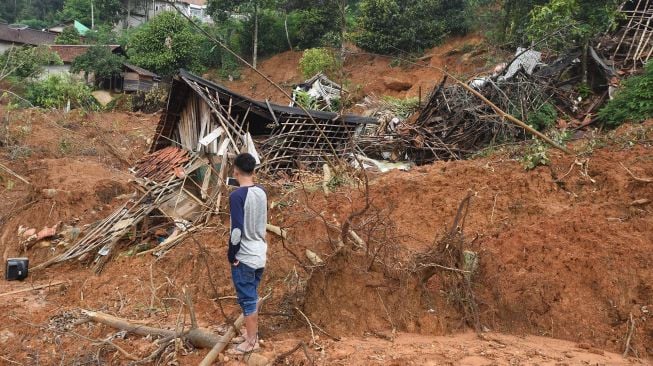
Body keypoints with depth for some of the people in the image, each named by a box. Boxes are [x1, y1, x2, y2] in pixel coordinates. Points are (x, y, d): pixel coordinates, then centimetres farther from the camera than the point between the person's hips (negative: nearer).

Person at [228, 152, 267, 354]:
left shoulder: (237, 195, -21)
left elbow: (237, 230, -22)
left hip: (244, 257, -7)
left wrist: (231, 255, -11)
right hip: (260, 253, 7)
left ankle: (251, 341, 17)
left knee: (247, 300, 5)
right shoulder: (261, 192, 1)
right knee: (252, 296, 21)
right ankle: (253, 332, 34)